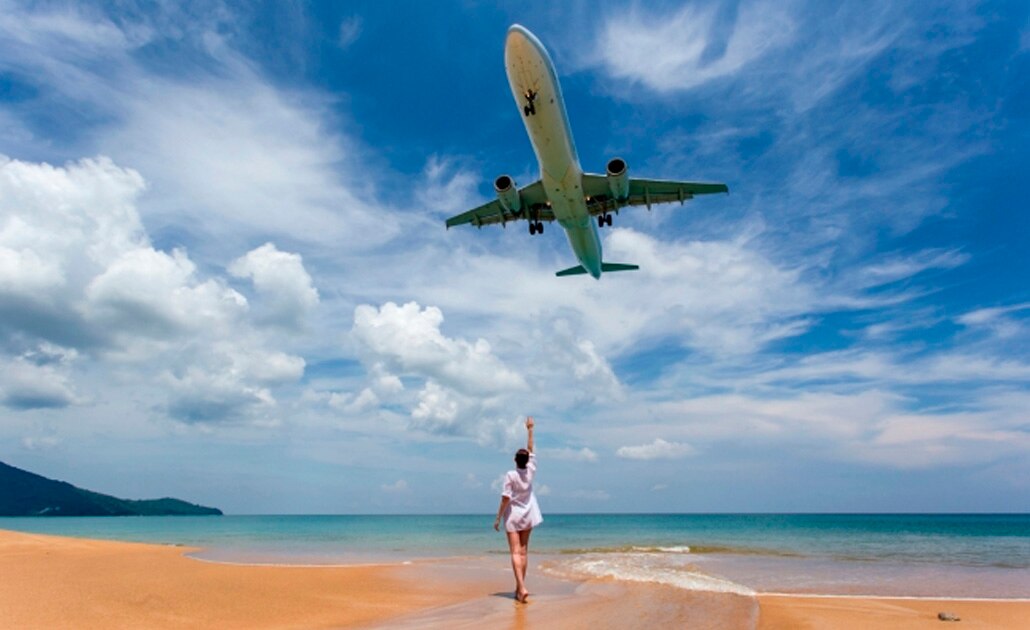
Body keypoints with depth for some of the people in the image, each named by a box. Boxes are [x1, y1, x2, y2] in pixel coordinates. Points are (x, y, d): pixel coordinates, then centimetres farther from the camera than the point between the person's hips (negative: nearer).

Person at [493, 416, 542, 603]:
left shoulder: (510, 475, -16)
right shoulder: (530, 471, -5)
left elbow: (505, 498, -17)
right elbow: (530, 450, 7)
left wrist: (498, 518, -9)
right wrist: (530, 430, 15)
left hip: (513, 516, -4)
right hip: (528, 516, 5)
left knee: (516, 552, -7)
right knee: (524, 551, 13)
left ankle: (522, 588, -21)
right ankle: (519, 587, 19)